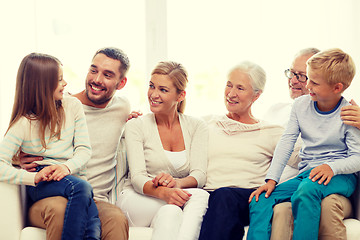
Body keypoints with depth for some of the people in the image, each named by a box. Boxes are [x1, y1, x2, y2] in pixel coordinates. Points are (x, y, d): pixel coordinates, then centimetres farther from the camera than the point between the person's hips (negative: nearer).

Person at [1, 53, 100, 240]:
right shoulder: (24, 123, -1)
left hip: (71, 176, 3)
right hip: (41, 186, -3)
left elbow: (84, 149, 5)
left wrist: (67, 166, -17)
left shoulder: (72, 106, 9)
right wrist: (34, 177, -26)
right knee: (81, 187, -36)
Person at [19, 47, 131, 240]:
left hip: (97, 202, 0)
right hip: (47, 199, 0)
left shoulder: (123, 108, 10)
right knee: (59, 207, -38)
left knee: (117, 220, -37)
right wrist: (23, 161, -8)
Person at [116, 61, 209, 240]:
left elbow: (199, 175, -3)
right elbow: (137, 178, -10)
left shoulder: (196, 126, 9)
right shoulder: (136, 126, 2)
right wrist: (163, 192, -32)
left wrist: (178, 183, -27)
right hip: (136, 200, -2)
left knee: (201, 196, -35)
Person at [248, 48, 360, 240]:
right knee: (260, 200, -15)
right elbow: (286, 143, 4)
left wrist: (332, 167, -29)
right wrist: (271, 179, -5)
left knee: (307, 189, -39)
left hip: (340, 175, -5)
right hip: (305, 173, 5)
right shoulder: (301, 105, 7)